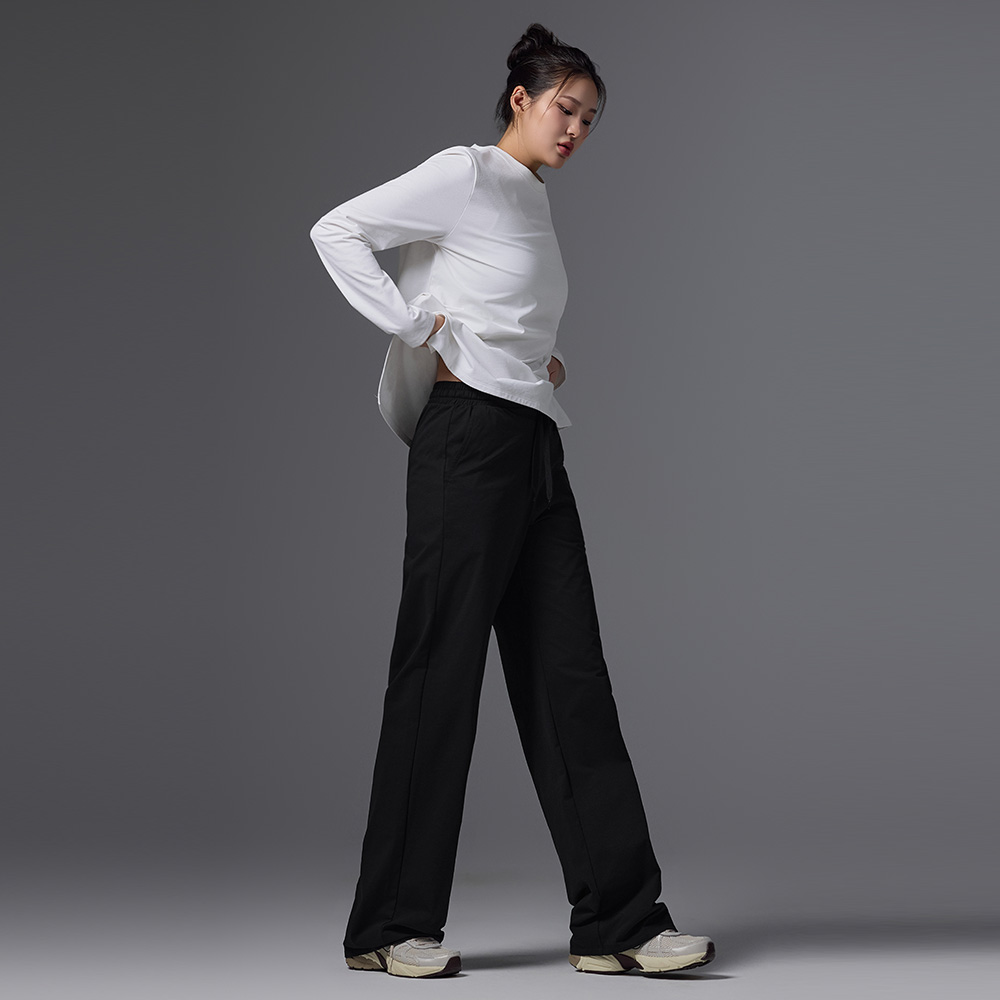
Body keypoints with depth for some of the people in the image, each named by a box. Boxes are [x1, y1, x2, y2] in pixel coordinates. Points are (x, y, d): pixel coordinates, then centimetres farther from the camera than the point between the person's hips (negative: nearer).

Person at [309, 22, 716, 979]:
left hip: (535, 447, 9)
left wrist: (539, 359, 16)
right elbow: (338, 231, -12)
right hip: (471, 434, -9)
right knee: (440, 673, -5)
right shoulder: (465, 176, -3)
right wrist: (427, 334, -14)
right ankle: (392, 926, 3)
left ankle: (618, 920, 4)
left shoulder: (533, 202, 22)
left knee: (570, 678, 3)